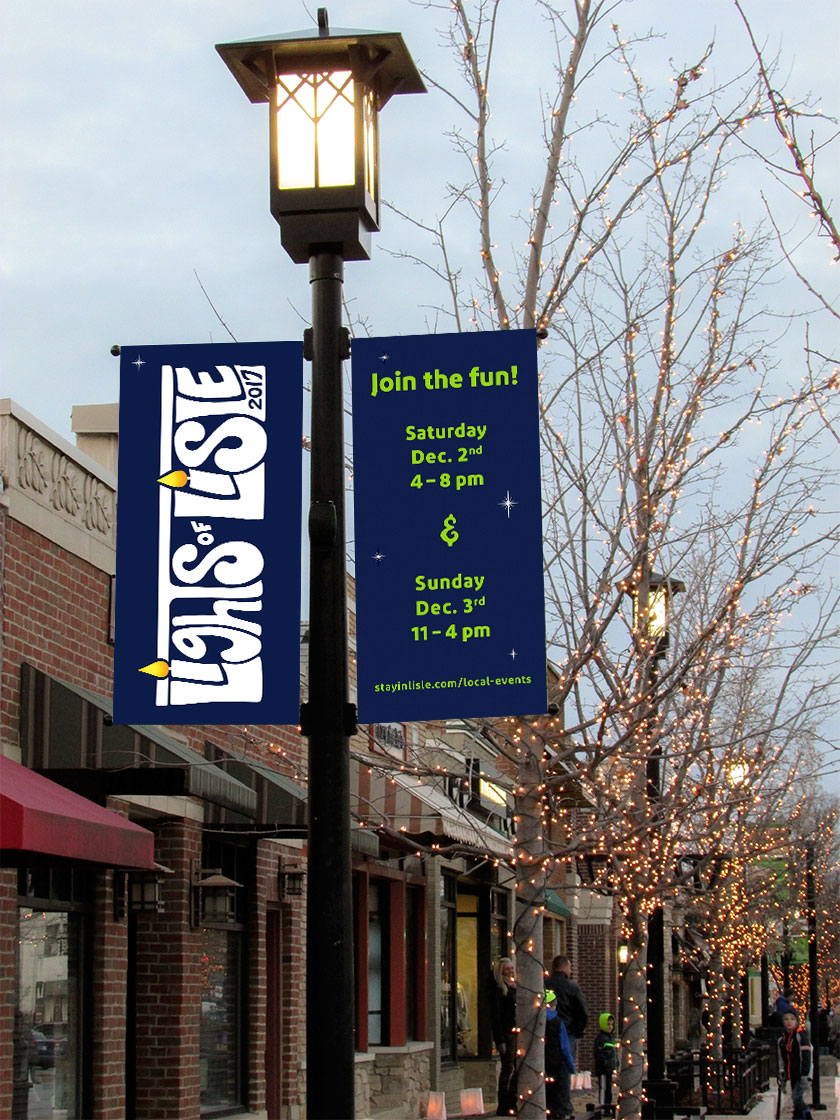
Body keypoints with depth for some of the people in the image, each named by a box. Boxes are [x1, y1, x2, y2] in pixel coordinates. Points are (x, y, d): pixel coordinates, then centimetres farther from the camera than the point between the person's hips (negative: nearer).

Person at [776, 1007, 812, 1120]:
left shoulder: (801, 1035, -10)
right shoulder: (782, 1038, 10)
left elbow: (806, 1057, -14)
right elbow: (781, 1059, 19)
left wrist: (804, 1076, -19)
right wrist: (782, 1076, 17)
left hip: (801, 1074, -7)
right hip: (792, 1075, 7)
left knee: (797, 1098, -18)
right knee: (796, 1099, 10)